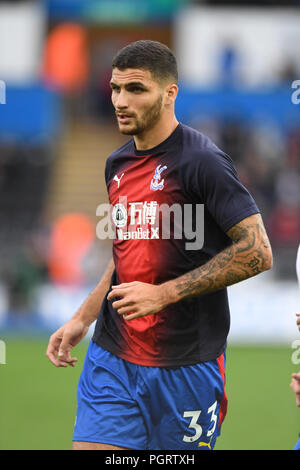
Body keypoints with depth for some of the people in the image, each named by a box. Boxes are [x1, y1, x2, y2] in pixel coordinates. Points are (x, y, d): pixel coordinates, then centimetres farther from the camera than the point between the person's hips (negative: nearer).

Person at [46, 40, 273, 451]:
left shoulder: (202, 161, -12)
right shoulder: (118, 164, 12)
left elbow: (257, 252, -17)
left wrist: (164, 293, -18)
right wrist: (82, 319, 18)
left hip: (186, 365, -6)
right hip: (111, 357, 6)